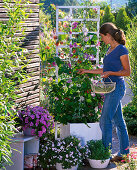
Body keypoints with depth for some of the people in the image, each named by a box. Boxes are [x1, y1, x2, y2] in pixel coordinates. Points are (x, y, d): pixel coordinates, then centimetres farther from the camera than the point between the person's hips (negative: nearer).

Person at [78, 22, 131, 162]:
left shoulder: (121, 50, -11)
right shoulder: (110, 50, 15)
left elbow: (127, 72, -10)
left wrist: (110, 73, -21)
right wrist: (87, 71, 25)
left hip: (116, 87, -9)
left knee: (105, 121, -9)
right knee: (118, 121, 10)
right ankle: (124, 152, 16)